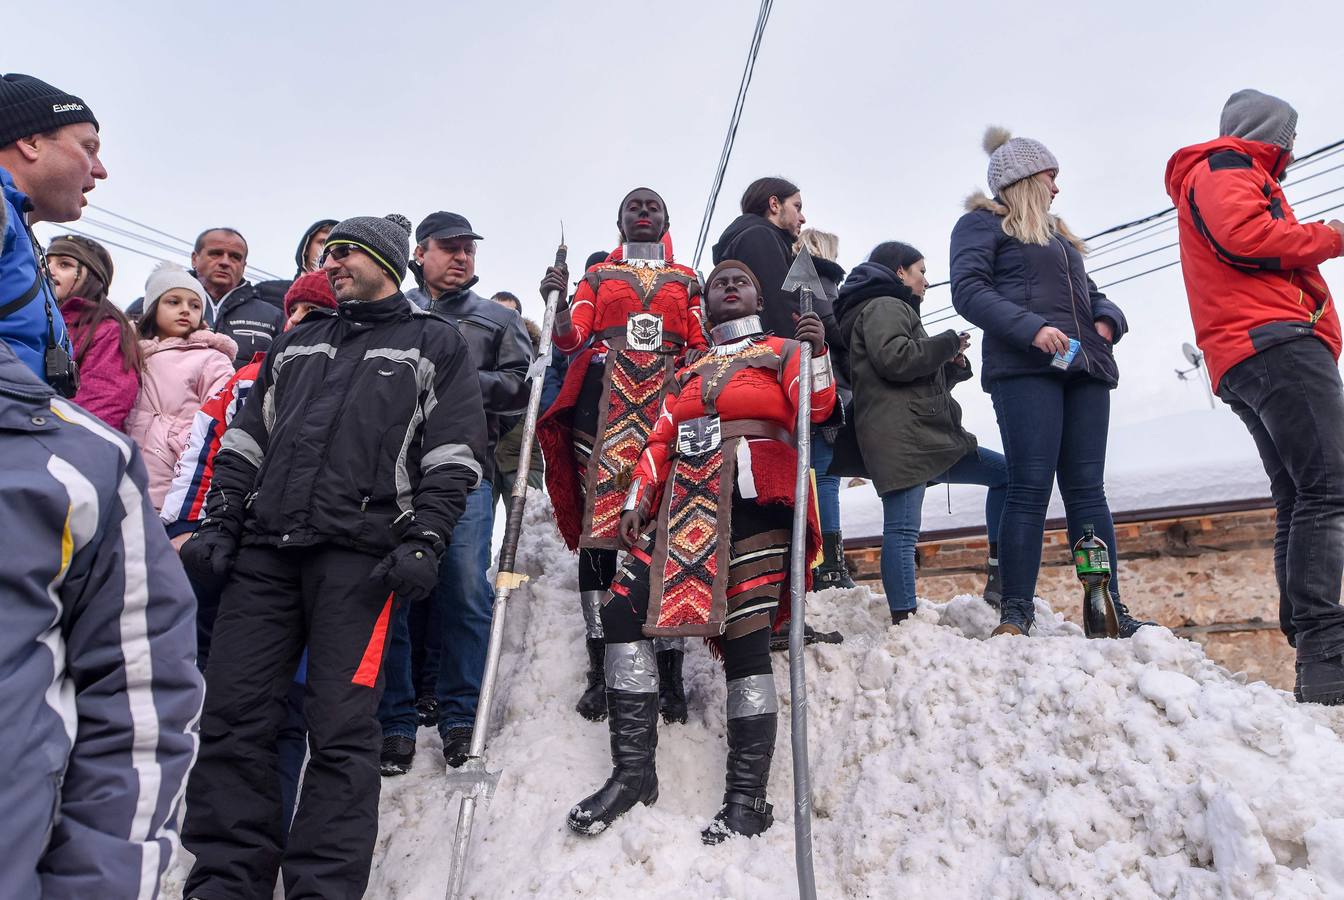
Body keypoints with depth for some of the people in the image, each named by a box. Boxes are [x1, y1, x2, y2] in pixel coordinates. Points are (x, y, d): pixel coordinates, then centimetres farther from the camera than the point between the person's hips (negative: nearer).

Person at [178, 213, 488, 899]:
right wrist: (218, 522, 11)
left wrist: (424, 542, -9)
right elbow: (247, 436, 22)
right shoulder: (297, 342, 26)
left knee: (340, 731, -5)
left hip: (359, 554, -5)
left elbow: (453, 453, 1)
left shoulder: (434, 344, 11)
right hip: (264, 550, 5)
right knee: (231, 715, 2)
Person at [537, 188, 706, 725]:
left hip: (668, 400, 0)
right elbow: (571, 339, 7)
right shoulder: (596, 277, 22)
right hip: (605, 399, 0)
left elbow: (700, 347, 14)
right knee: (599, 523, -9)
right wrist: (556, 303, -10)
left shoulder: (687, 280, 23)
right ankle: (599, 669, -6)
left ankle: (670, 672, -6)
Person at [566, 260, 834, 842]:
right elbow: (661, 440, 20)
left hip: (753, 505, -5)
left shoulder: (783, 351, 14)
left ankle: (747, 799, 1)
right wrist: (637, 501, 9)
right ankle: (633, 771, 2)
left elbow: (815, 410, -3)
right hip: (685, 509, 6)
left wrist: (817, 352, -17)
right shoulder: (689, 371, 27)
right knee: (623, 611, -7)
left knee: (744, 639, -10)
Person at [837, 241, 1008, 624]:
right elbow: (894, 358, -20)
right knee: (902, 529, -17)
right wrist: (949, 343, -4)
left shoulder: (894, 309, 31)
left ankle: (998, 576, 13)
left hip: (927, 439, 11)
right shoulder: (884, 305, 0)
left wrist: (952, 367, 14)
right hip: (900, 438, -11)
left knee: (1005, 473, 16)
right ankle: (904, 621, -21)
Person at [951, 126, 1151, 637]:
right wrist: (1032, 328, -21)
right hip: (1025, 367, -7)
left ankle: (1111, 611, 4)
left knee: (1087, 489, 3)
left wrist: (1108, 319, 6)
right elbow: (968, 290, -8)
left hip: (1084, 367, 7)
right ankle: (1016, 612, -8)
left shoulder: (1056, 233, 31)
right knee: (1031, 487, -12)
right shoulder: (983, 223, 7)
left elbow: (1089, 292, 30)